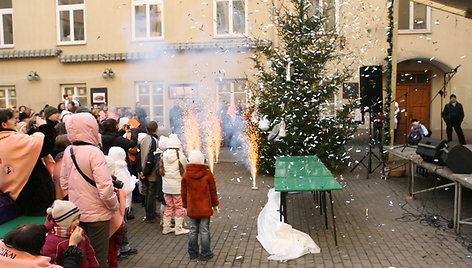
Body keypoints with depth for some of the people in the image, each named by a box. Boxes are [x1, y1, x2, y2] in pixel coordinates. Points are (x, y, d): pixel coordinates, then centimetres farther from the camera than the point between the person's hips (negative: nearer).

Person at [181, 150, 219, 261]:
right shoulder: (207, 174, -10)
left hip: (192, 208, 2)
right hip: (205, 208, -2)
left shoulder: (186, 175, -4)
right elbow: (213, 190, -2)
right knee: (204, 231, 5)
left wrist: (185, 206, 16)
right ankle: (205, 254, 12)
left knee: (193, 230, 14)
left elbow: (184, 192, 3)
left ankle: (193, 253, 23)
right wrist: (215, 204, 11)